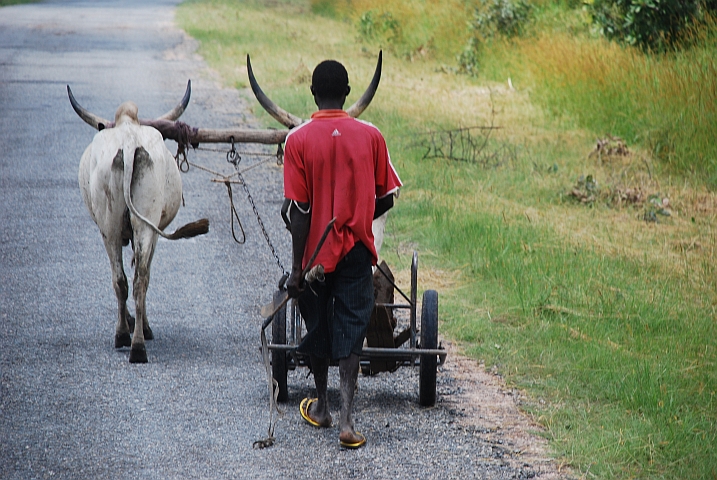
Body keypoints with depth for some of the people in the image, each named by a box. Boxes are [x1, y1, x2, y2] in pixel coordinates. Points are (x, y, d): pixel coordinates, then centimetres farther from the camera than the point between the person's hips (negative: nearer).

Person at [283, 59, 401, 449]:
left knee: (317, 326, 18)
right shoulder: (371, 136, -5)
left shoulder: (298, 140, -10)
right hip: (357, 251, 0)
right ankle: (346, 420, -13)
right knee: (350, 331, 0)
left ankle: (321, 407, 34)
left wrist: (297, 267, -8)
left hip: (316, 251, 0)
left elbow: (299, 210, -12)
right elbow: (385, 199, 2)